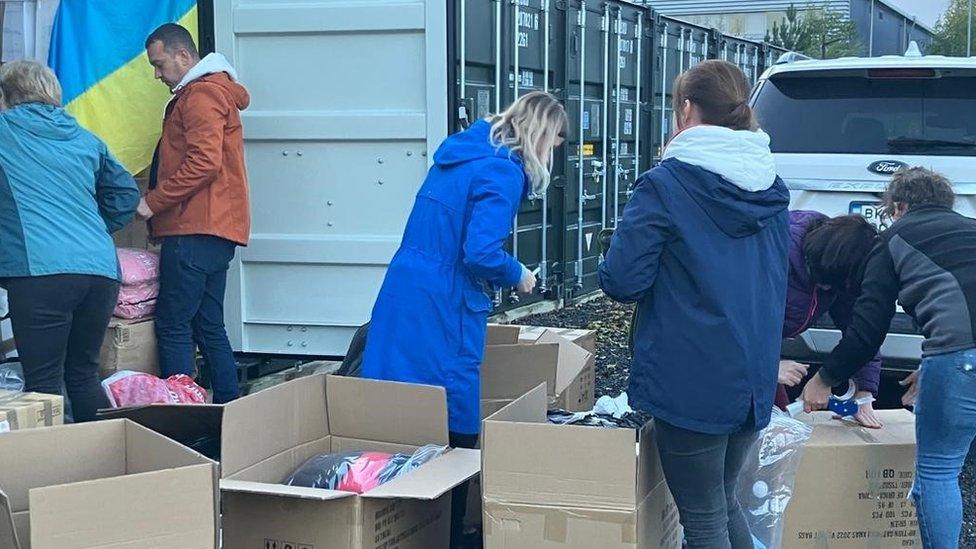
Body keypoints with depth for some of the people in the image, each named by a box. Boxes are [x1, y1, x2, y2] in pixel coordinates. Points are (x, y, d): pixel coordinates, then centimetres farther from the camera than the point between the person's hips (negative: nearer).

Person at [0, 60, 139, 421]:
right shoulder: (84, 138, 21)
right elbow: (126, 194, 24)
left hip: (40, 272, -6)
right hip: (102, 270, 6)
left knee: (44, 384, -2)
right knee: (84, 375, 17)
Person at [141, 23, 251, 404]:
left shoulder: (201, 94, -9)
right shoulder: (217, 90, 24)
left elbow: (204, 162, -21)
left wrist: (153, 201, -15)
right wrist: (161, 210, 19)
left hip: (196, 231, -11)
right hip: (214, 230, 11)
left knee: (172, 326, -9)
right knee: (209, 327, 12)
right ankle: (228, 408, 15)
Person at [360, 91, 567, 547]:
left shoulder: (462, 152, 14)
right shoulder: (504, 172, -13)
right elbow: (481, 253, -21)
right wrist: (517, 277, -3)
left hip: (400, 296, 9)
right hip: (442, 309, -9)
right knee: (453, 426, 1)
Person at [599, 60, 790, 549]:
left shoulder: (663, 186, -13)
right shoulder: (772, 188, 7)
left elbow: (622, 282, -16)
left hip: (691, 384, -6)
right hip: (755, 377, 7)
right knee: (724, 501, 23)